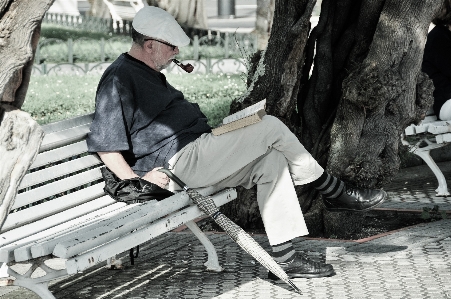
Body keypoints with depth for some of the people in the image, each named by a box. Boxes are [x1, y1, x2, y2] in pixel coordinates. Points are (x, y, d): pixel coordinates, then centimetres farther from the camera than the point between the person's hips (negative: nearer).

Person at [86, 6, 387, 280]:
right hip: (179, 163, -11)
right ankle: (335, 192, 3)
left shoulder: (148, 74, 23)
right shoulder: (119, 79, -11)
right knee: (271, 126, -11)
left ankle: (284, 257, -6)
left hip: (196, 156, 11)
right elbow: (103, 142, -17)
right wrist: (134, 180, -19)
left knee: (272, 162, -3)